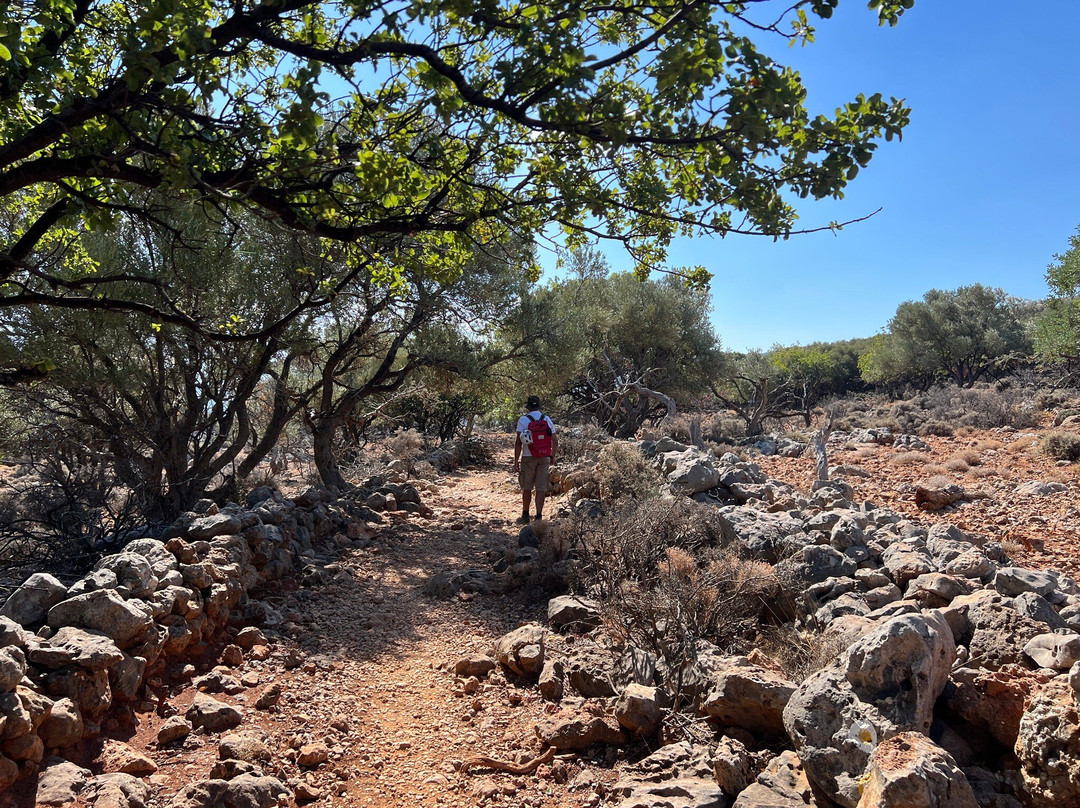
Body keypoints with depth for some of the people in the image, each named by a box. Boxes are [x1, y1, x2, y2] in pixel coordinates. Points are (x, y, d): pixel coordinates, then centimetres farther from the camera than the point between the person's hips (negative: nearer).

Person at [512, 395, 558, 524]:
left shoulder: (523, 420, -5)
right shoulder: (547, 420, 5)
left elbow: (518, 442, -11)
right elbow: (555, 441, 5)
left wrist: (516, 461, -8)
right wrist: (552, 456, 19)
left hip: (528, 457, -2)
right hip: (544, 458, 2)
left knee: (527, 487, 10)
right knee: (541, 488, 3)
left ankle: (525, 516, 19)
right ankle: (539, 516, 1)